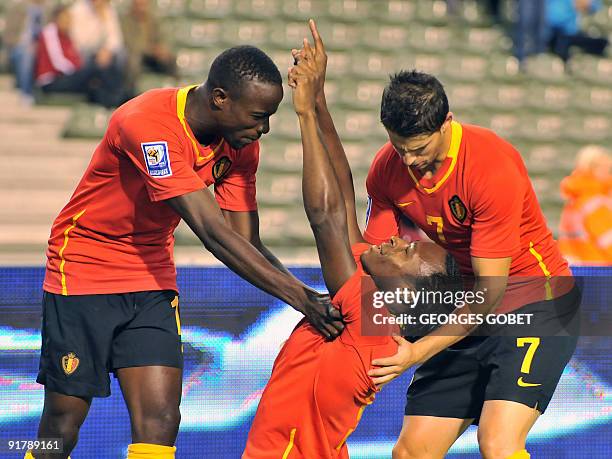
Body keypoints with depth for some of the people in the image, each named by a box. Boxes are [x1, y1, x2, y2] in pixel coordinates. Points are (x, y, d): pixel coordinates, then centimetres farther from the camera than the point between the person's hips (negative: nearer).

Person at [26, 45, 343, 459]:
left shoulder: (241, 145, -6)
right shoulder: (148, 125, -29)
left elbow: (246, 243, -6)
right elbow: (213, 233, -33)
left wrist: (310, 297, -23)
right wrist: (297, 296, -36)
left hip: (153, 276, 6)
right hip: (84, 266, -5)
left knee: (160, 421, -10)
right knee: (62, 425, -3)